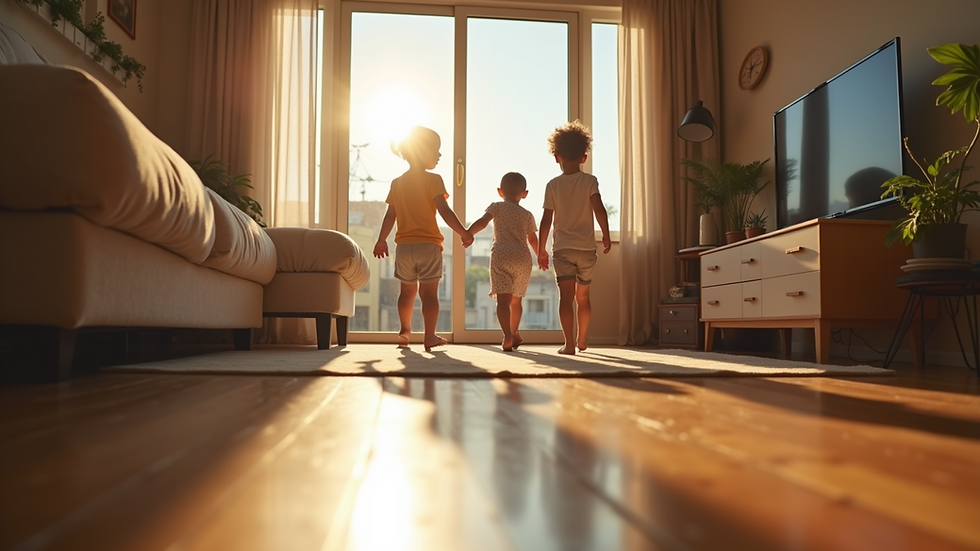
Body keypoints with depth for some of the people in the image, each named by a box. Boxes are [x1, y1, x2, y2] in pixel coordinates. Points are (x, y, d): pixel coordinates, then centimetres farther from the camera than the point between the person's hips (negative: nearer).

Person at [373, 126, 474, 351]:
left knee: (408, 290, 17)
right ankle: (430, 336, -1)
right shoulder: (433, 180, -7)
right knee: (429, 292, -1)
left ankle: (405, 331, 26)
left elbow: (390, 216, 10)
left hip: (403, 246, 5)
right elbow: (444, 211, -16)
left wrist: (381, 240, 20)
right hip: (428, 245, -5)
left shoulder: (397, 183, 9)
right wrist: (463, 233, -13)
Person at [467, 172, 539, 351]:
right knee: (516, 300, 19)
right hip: (523, 258, 4)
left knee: (503, 300, -10)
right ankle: (514, 333, 34)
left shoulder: (497, 207, 9)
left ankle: (508, 336, -27)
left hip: (501, 257, -3)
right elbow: (533, 240, 23)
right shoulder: (527, 215, 18)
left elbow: (482, 222, -8)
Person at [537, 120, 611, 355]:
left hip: (562, 248, -1)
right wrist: (606, 236, 1)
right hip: (586, 247, 2)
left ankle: (569, 344, -11)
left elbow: (546, 220, -2)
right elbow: (599, 209, -11)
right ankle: (582, 339, 31)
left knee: (566, 296, -4)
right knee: (583, 296, 17)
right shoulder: (590, 181, -1)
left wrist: (541, 249, 5)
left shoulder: (553, 185, 0)